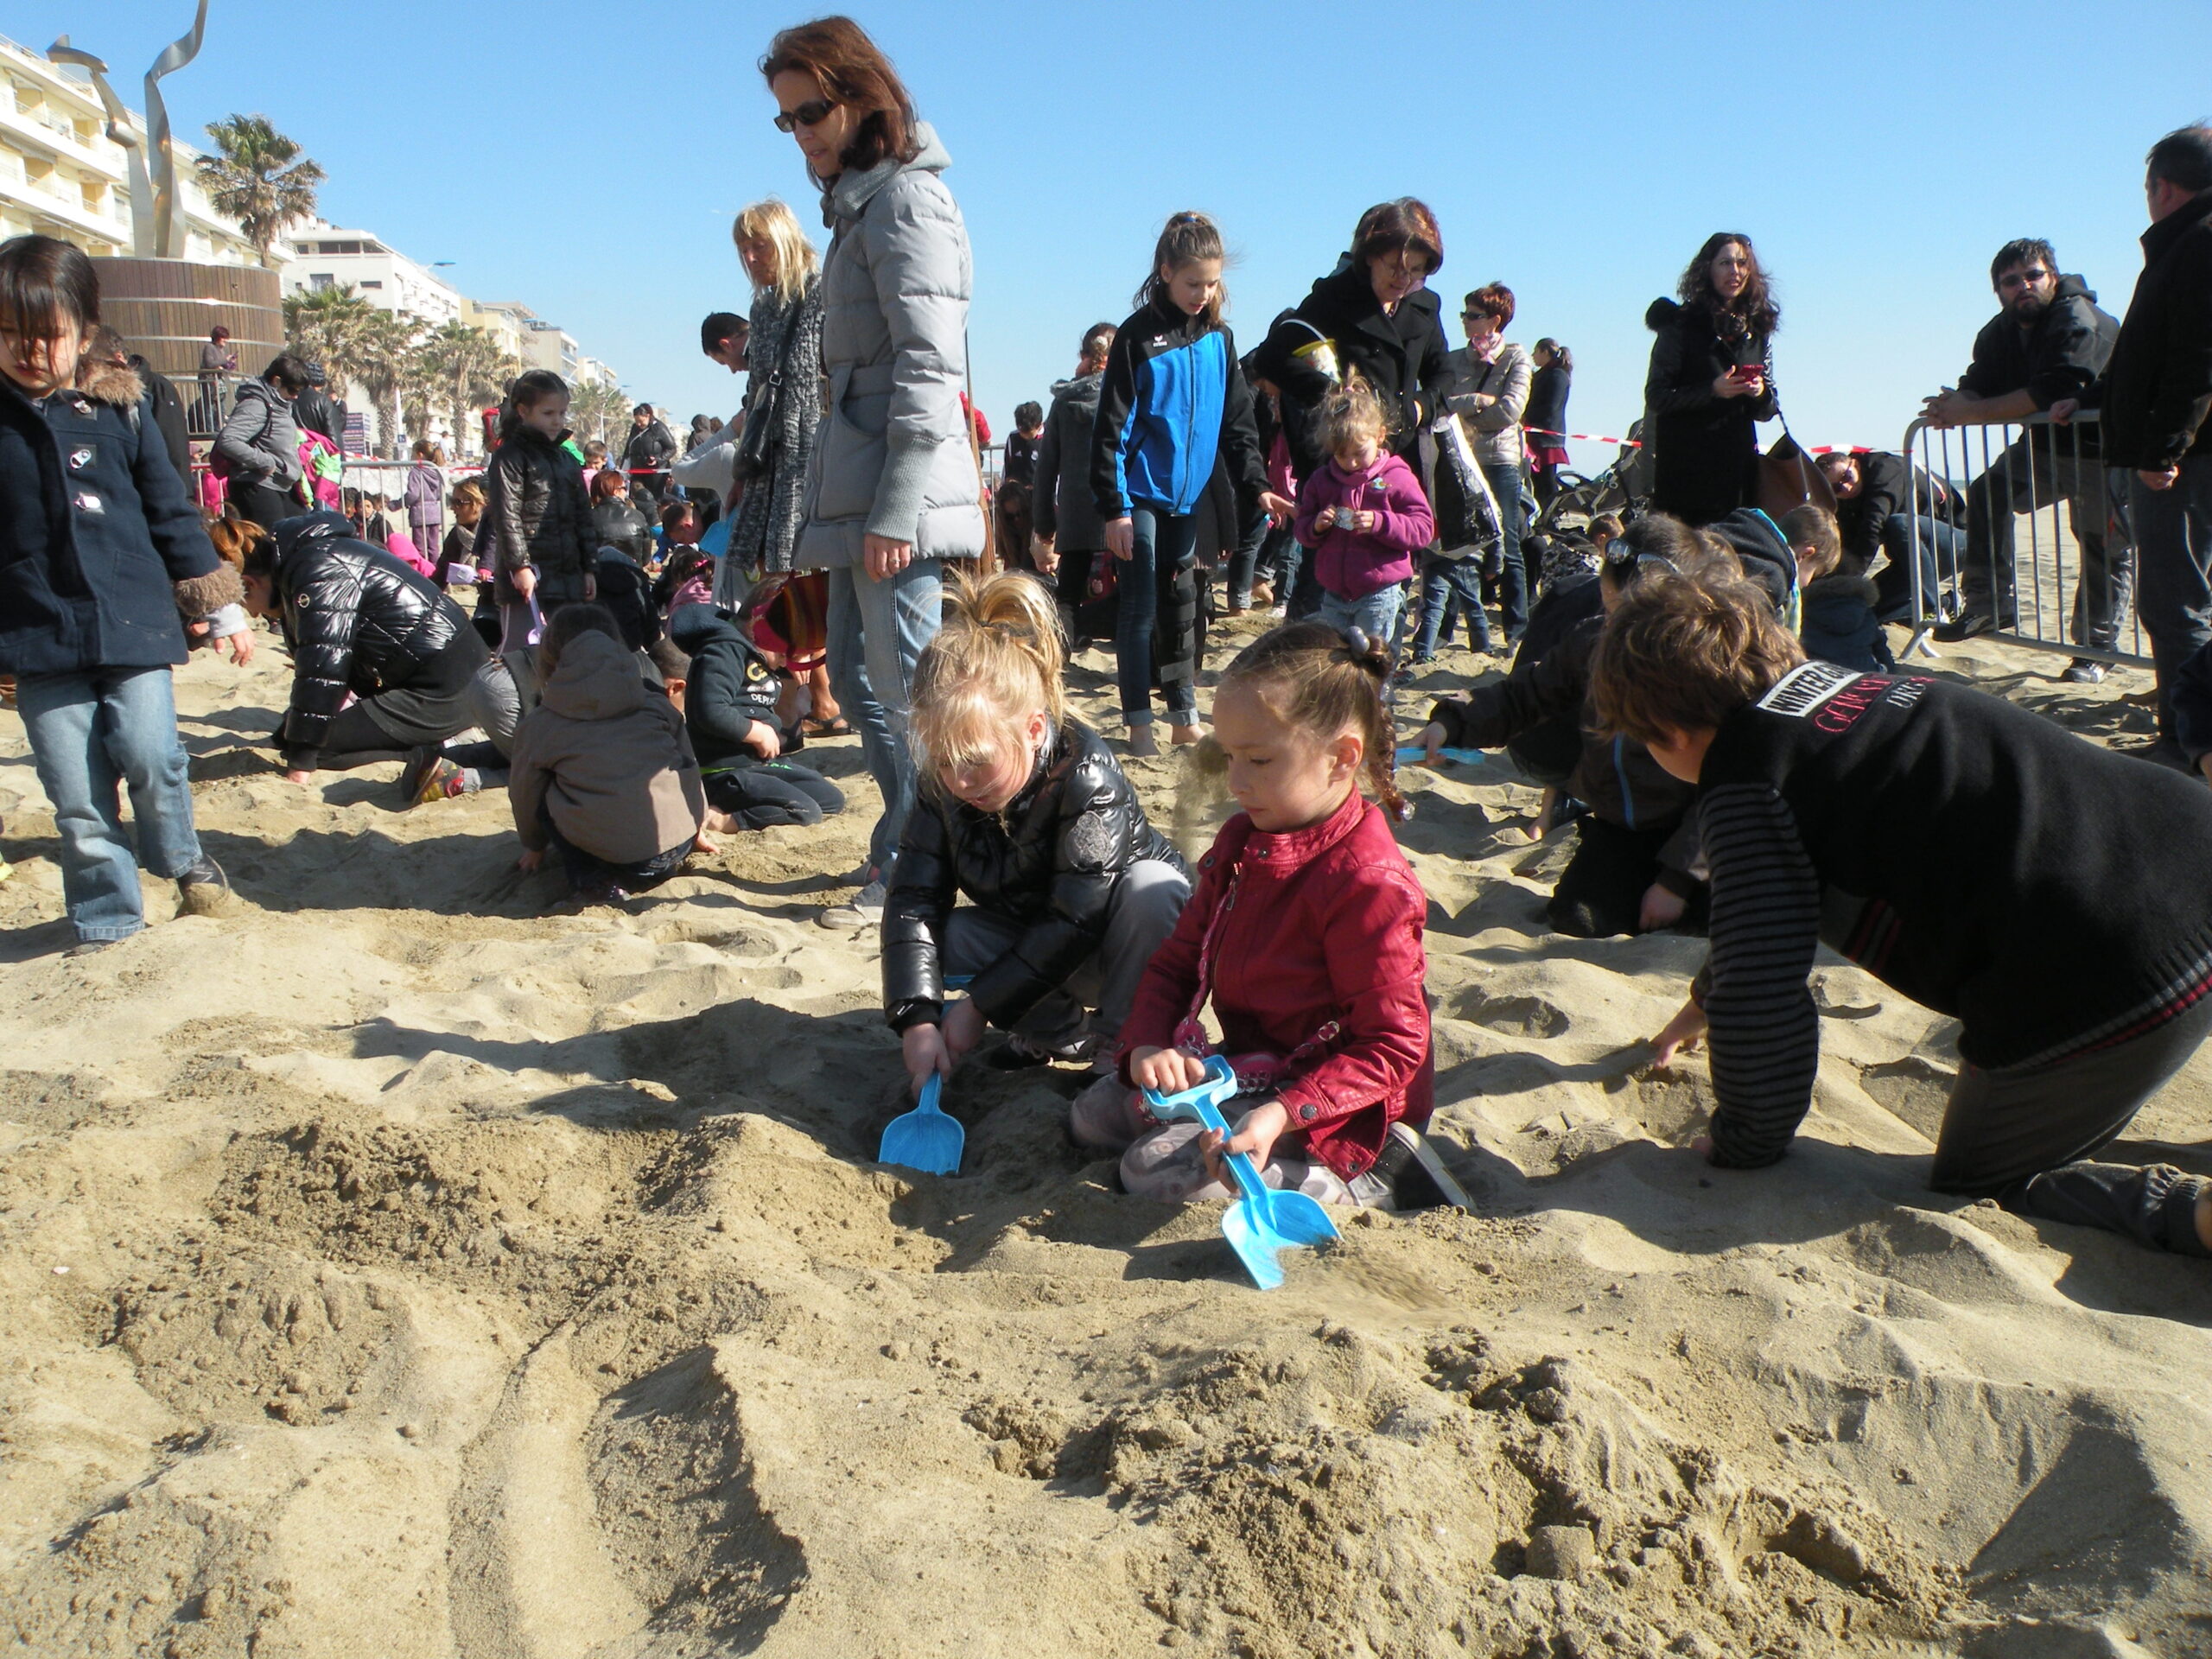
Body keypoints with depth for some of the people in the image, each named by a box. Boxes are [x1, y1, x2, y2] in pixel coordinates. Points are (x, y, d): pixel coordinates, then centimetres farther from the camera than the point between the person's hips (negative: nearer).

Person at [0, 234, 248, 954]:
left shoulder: (120, 406, 4)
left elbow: (171, 511, 9)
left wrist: (221, 610, 9)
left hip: (133, 620, 0)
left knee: (149, 756, -10)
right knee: (75, 794, 2)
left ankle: (181, 860, 20)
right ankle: (105, 918, 17)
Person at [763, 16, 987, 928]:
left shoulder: (903, 197, -8)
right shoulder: (859, 202, 22)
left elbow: (929, 363, -17)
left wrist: (895, 509, -21)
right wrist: (834, 502, 18)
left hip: (901, 492, -11)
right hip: (857, 488, 11)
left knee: (906, 691, -5)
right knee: (857, 683, 14)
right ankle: (907, 854, 24)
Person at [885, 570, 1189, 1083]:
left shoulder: (1087, 777, -32)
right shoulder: (942, 790, -15)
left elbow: (1075, 923, -32)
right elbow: (914, 901, -18)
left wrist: (980, 1007, -28)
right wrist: (916, 1019, -32)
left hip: (1115, 941, -5)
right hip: (1032, 937, 5)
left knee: (1153, 885, -36)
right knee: (941, 936, -20)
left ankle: (1120, 1045, -16)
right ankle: (1064, 1033, -3)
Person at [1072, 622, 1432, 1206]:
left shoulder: (1370, 884, -24)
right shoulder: (1239, 842, 3)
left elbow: (1393, 1047, -23)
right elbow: (1177, 960, 7)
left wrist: (1282, 1114, -34)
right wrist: (1148, 1044, -13)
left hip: (1334, 1107, -9)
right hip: (1244, 1070, 9)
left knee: (1156, 1169, -21)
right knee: (1090, 1114, 6)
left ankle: (1355, 1183, -6)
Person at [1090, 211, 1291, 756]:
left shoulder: (1218, 338, 6)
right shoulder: (1139, 336, -8)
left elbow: (1237, 421, 11)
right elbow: (1111, 428, -10)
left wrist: (1255, 486, 0)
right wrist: (1113, 508, -14)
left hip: (1188, 496, 5)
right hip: (1142, 494, -5)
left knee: (1183, 605, 11)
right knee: (1140, 605, -1)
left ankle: (1185, 718, 19)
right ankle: (1139, 724, 6)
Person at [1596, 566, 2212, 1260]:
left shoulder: (1747, 780, -10)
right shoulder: (1840, 684, 18)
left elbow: (1761, 992, -12)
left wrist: (1741, 1145, 7)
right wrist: (1705, 1001, 50)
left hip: (2112, 989, -8)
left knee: (1977, 1186, 13)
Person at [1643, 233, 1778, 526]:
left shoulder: (1758, 331, 14)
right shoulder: (1681, 324, 1)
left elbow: (1767, 411, 17)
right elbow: (1656, 397, -6)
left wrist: (1761, 393, -6)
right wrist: (1713, 390, -17)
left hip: (1739, 465, 4)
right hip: (1687, 466, -4)